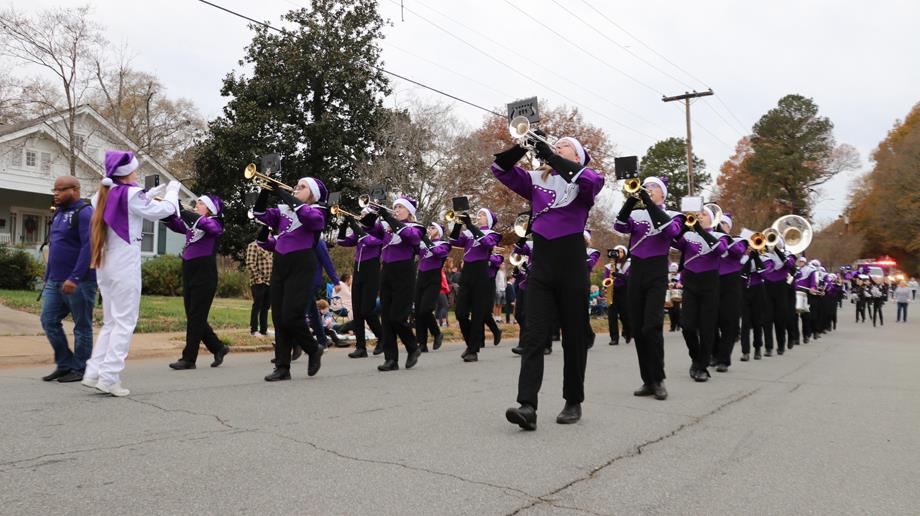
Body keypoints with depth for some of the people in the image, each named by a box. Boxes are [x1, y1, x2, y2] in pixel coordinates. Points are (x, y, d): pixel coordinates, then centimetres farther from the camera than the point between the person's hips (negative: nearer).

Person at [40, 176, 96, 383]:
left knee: (82, 326, 2)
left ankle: (80, 369, 11)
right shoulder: (59, 213, 16)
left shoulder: (84, 212, -11)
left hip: (79, 282, -9)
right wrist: (48, 276, 19)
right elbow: (54, 247, 22)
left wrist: (74, 278, -25)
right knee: (49, 320, 6)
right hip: (55, 281, 9)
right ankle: (64, 364, 18)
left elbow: (88, 247, -20)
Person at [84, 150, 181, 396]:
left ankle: (94, 372, 11)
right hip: (125, 266, -8)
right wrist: (172, 189, 11)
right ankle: (109, 378, -6)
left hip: (105, 265, 8)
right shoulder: (131, 194, -11)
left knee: (111, 322, 15)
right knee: (125, 322, -3)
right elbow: (163, 210, -4)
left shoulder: (103, 195, 10)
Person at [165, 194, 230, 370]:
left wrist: (180, 209, -30)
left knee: (195, 318, -4)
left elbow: (205, 224, -28)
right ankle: (219, 348, 24)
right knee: (193, 318, 11)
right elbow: (174, 224, 0)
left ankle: (188, 359, 3)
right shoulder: (190, 223, 15)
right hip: (188, 275, 8)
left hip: (205, 276, -8)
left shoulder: (215, 223, -6)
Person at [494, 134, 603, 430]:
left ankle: (573, 402, 20)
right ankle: (527, 405, -13)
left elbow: (594, 180, -21)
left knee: (574, 338, 6)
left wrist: (552, 158, -26)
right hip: (540, 265, 3)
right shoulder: (536, 180, 13)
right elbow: (501, 169, 4)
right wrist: (523, 147, -13)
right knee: (533, 337, -7)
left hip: (572, 266, -2)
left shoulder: (584, 181, 3)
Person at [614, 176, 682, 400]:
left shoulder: (672, 215, 5)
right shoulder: (636, 214, 11)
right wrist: (631, 199, -17)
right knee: (637, 329, 3)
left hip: (657, 274, -4)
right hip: (636, 272, 4)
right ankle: (647, 381, 12)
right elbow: (619, 226, -7)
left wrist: (649, 202, -19)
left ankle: (658, 380, -2)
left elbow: (670, 230, -18)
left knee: (651, 327, -14)